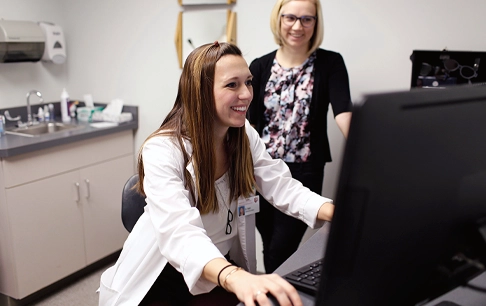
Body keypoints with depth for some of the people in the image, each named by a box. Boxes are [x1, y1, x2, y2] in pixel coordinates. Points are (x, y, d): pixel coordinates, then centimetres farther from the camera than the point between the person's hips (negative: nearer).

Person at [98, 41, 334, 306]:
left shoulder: (245, 137, -4)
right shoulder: (163, 150, -23)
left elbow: (283, 187, -8)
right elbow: (179, 233, -36)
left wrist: (339, 213, -25)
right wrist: (236, 279, -53)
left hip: (225, 266, 5)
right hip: (165, 278, -4)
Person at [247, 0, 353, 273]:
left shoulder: (330, 63, -4)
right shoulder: (261, 67, 3)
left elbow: (343, 112, -18)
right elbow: (250, 121, 2)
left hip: (304, 171, -2)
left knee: (280, 253, -3)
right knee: (270, 248, 15)